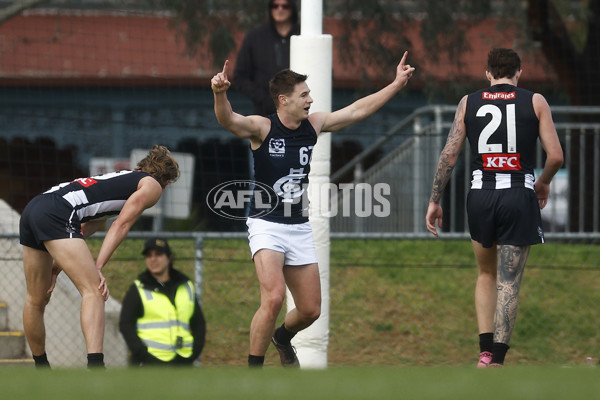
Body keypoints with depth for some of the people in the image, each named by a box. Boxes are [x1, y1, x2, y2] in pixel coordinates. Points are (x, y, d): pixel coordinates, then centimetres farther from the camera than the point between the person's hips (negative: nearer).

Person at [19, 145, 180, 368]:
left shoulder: (123, 179, 35)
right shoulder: (152, 185, 12)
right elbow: (121, 225, -2)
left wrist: (57, 265, 30)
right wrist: (98, 267, -8)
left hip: (32, 208, 9)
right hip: (57, 213, -9)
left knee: (36, 300, 18)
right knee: (94, 292, -15)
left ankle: (41, 371, 29)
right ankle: (95, 369, -31)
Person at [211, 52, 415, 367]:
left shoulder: (314, 125, 5)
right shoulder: (261, 128, -11)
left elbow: (358, 110, 16)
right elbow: (228, 120, -31)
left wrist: (397, 84, 18)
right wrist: (219, 93, -51)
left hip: (300, 229, 6)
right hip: (267, 226, -6)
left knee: (311, 310, 9)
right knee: (273, 298, -26)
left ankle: (282, 338, 44)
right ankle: (253, 370, -13)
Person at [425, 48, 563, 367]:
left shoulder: (468, 103, 8)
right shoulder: (535, 102, 3)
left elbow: (449, 155, 3)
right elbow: (555, 156, -2)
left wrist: (434, 201, 8)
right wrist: (543, 183, 17)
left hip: (480, 196, 2)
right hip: (519, 196, -2)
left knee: (486, 275, 22)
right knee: (508, 283, 0)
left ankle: (485, 350, 10)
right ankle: (496, 362, -8)